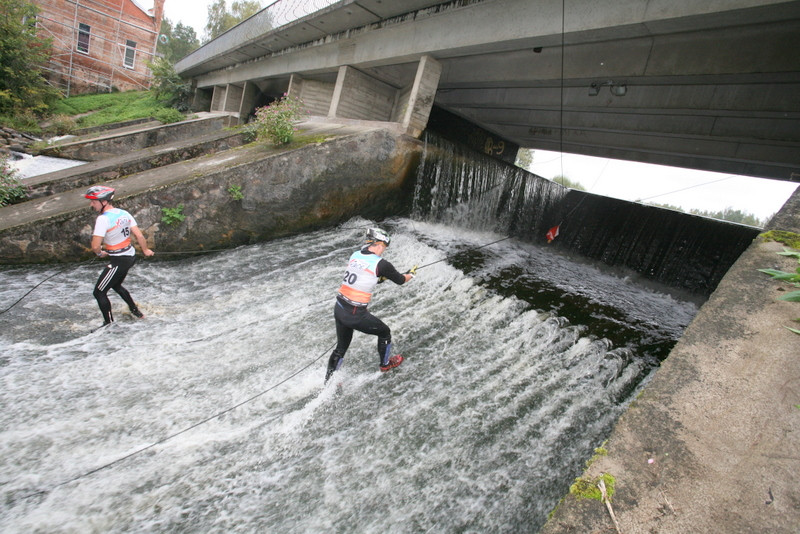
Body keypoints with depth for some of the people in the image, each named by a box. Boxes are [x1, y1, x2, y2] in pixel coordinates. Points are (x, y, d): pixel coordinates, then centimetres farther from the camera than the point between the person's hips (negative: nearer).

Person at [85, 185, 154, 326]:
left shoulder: (103, 219, -21)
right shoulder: (124, 213, 0)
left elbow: (95, 246, -24)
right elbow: (140, 236, 2)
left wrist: (100, 253, -2)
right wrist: (145, 250, 18)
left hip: (118, 261, -8)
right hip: (131, 256, 8)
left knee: (99, 292, 8)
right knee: (116, 285, 30)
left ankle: (109, 324, 16)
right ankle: (136, 311, 39)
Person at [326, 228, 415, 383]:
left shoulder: (355, 255, 4)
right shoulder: (381, 264, -14)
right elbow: (400, 280, 2)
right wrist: (411, 274, 23)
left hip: (338, 308, 7)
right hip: (355, 315, -6)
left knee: (341, 348, 25)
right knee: (384, 332, 21)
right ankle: (385, 364, 43)